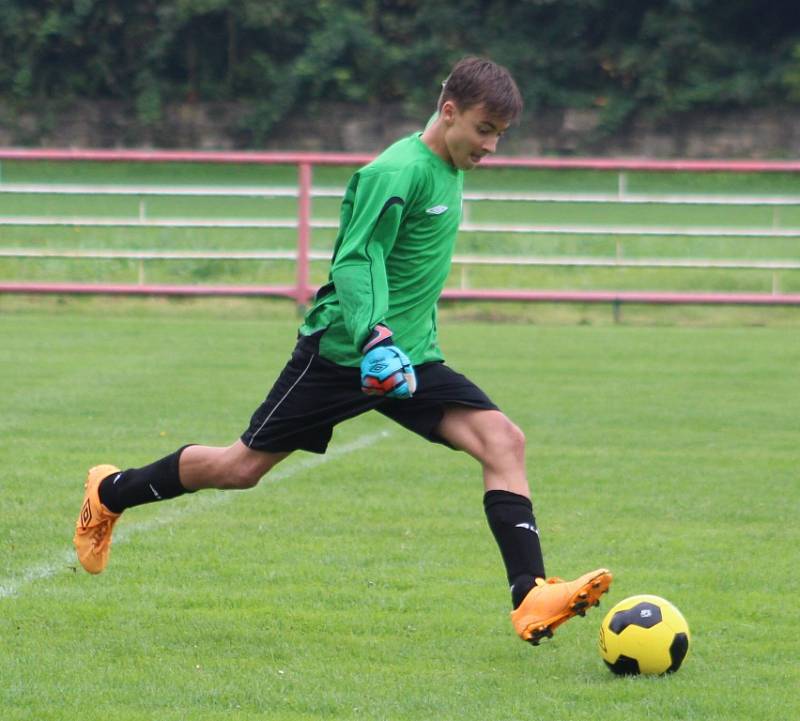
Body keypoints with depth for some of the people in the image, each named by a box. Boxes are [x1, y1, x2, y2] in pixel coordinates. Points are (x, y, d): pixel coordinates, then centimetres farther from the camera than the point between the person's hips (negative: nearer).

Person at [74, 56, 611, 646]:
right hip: (341, 351, -8)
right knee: (242, 467, 3)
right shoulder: (400, 171, -17)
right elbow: (355, 261, -23)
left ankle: (533, 599, -21)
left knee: (504, 441, -14)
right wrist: (372, 339, -36)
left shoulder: (449, 170, 11)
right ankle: (110, 493, 28)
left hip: (410, 356, 8)